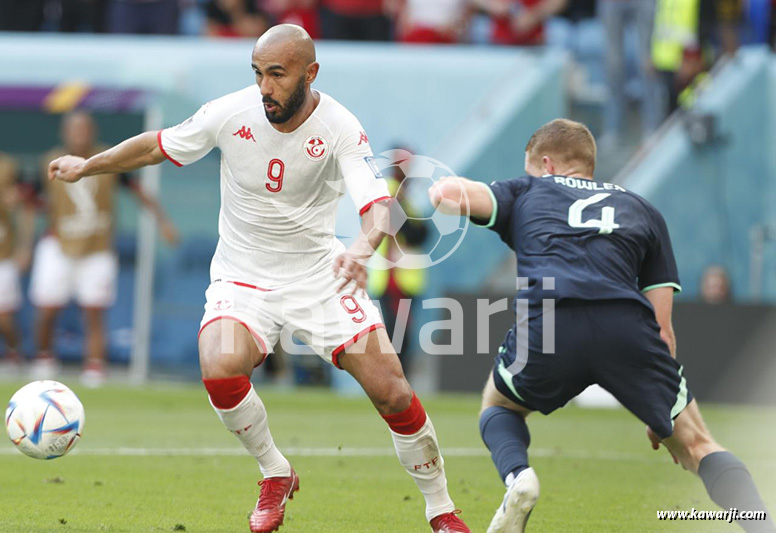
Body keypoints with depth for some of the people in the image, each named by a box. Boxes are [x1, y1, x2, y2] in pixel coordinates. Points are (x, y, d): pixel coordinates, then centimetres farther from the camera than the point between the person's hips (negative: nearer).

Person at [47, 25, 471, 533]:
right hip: (243, 276, 1)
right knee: (220, 369, -28)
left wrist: (363, 249, -48)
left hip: (319, 274, -1)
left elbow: (377, 204, -26)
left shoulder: (339, 128, -16)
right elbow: (158, 146, 6)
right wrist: (87, 165, 13)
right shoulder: (231, 114, -12)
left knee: (390, 390, -10)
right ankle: (276, 475, -1)